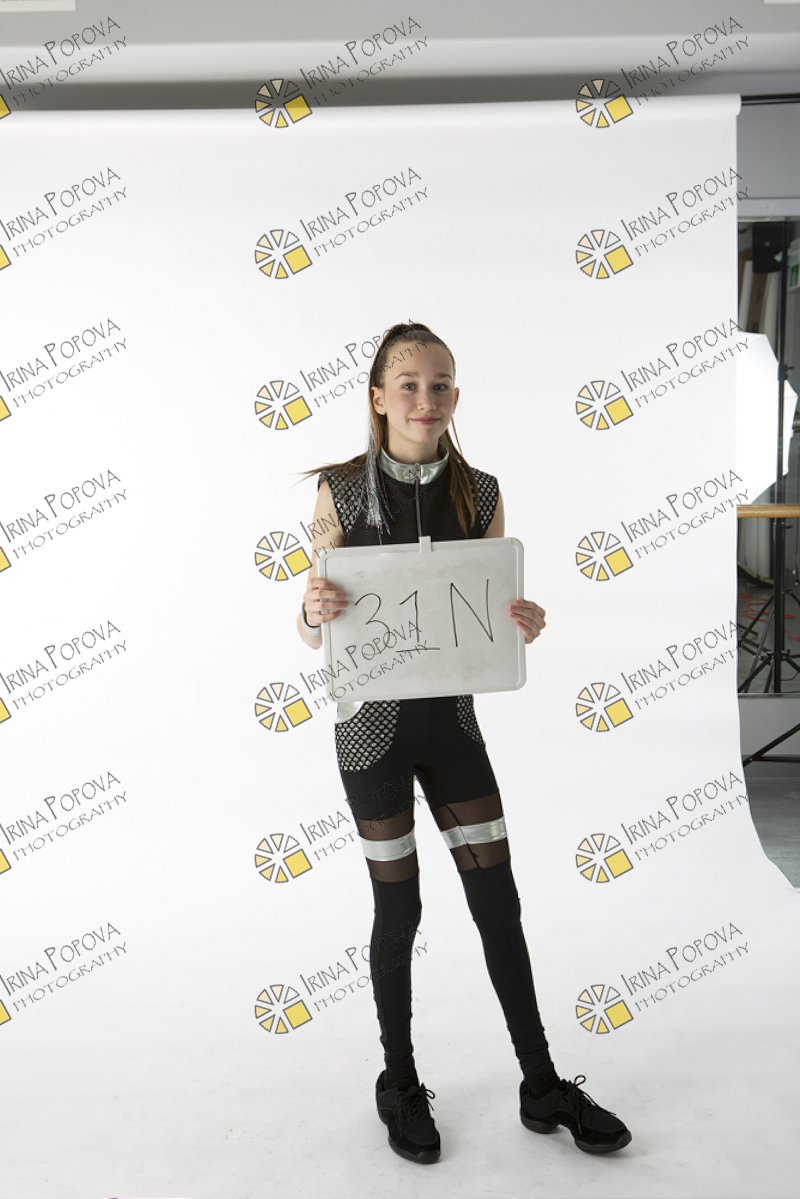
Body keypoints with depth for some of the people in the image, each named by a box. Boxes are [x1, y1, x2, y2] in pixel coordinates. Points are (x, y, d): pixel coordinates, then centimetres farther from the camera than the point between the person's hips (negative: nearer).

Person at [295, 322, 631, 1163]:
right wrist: (315, 611, -29)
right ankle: (399, 1085, 32)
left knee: (500, 902, 8)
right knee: (398, 907, 8)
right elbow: (313, 632, -6)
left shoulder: (480, 492, 0)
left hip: (452, 718, 3)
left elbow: (495, 611, 5)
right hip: (373, 723, -3)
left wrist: (524, 624, -17)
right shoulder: (341, 490, -8)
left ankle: (543, 1087, 27)